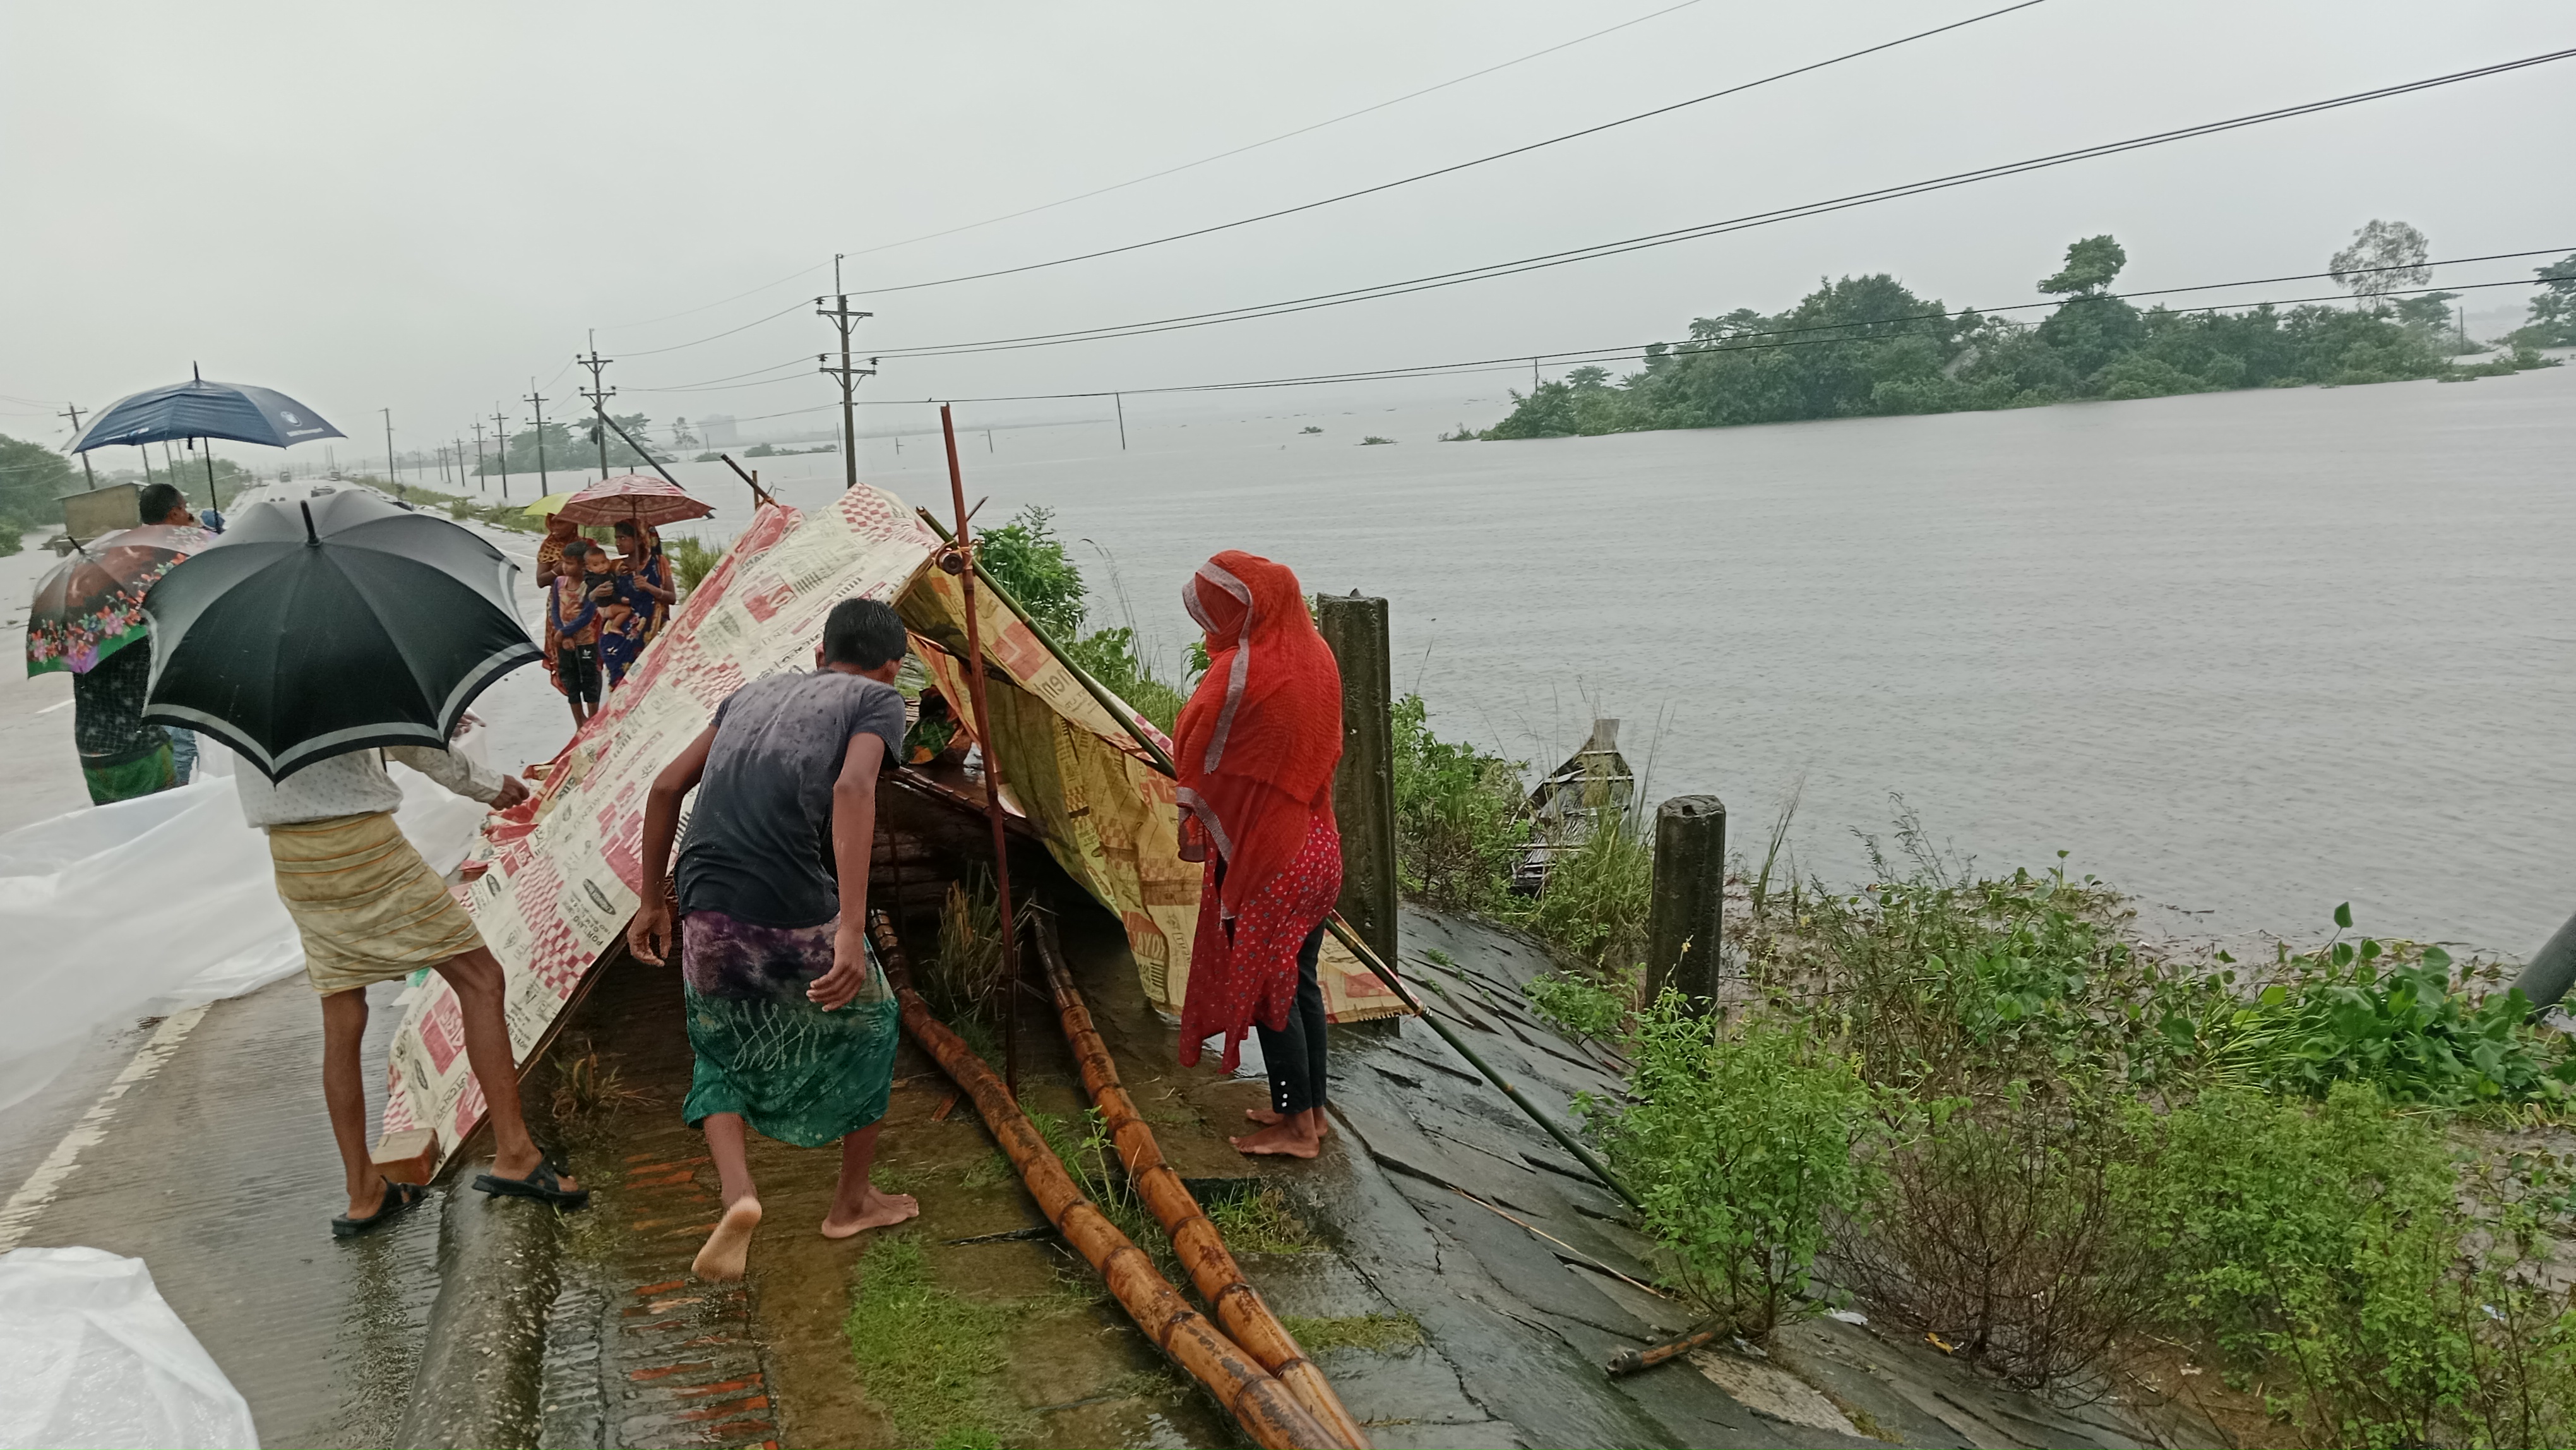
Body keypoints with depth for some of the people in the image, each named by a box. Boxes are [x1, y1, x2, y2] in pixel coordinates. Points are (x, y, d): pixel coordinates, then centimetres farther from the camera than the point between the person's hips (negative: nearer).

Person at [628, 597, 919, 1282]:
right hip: (797, 919, -4)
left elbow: (667, 787, 19)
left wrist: (652, 903, 27)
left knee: (722, 1054, 28)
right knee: (868, 1029, 23)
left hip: (707, 916, 4)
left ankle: (737, 1195, 5)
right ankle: (853, 1202, 36)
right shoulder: (877, 700, 8)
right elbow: (853, 787, -13)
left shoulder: (756, 691, 24)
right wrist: (851, 930, -20)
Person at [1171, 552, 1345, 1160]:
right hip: (1316, 847, 8)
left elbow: (1194, 751, -13)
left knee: (1265, 985, 4)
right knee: (1300, 981, 17)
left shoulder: (1241, 671, -21)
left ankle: (1296, 1125, 13)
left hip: (1261, 857, -8)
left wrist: (1191, 823, 1)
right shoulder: (1316, 657, 3)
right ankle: (1311, 1107, 28)